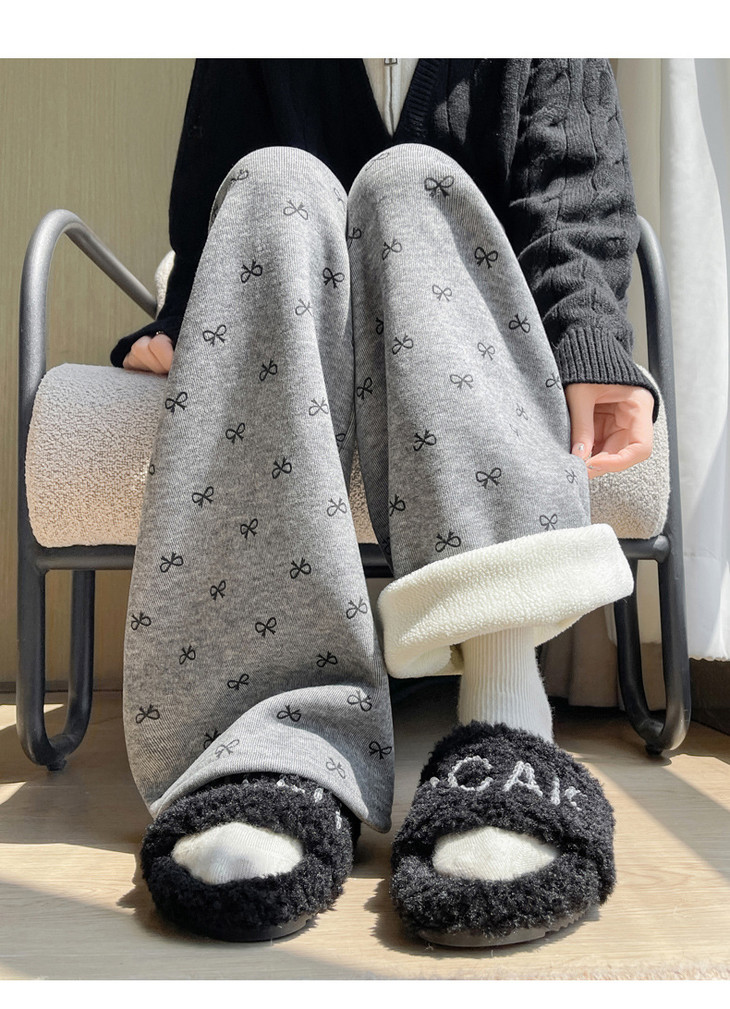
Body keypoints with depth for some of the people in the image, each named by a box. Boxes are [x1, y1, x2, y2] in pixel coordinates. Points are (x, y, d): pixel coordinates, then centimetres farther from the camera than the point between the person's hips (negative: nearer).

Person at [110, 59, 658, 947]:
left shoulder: (552, 55, 14)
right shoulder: (249, 59, 17)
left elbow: (576, 199, -4)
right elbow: (202, 226, 8)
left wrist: (593, 350, -23)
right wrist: (180, 332, -13)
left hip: (459, 372, 0)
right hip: (272, 375, 1)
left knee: (407, 178, -23)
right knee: (275, 179, -23)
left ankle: (504, 708, -46)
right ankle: (303, 729, -44)